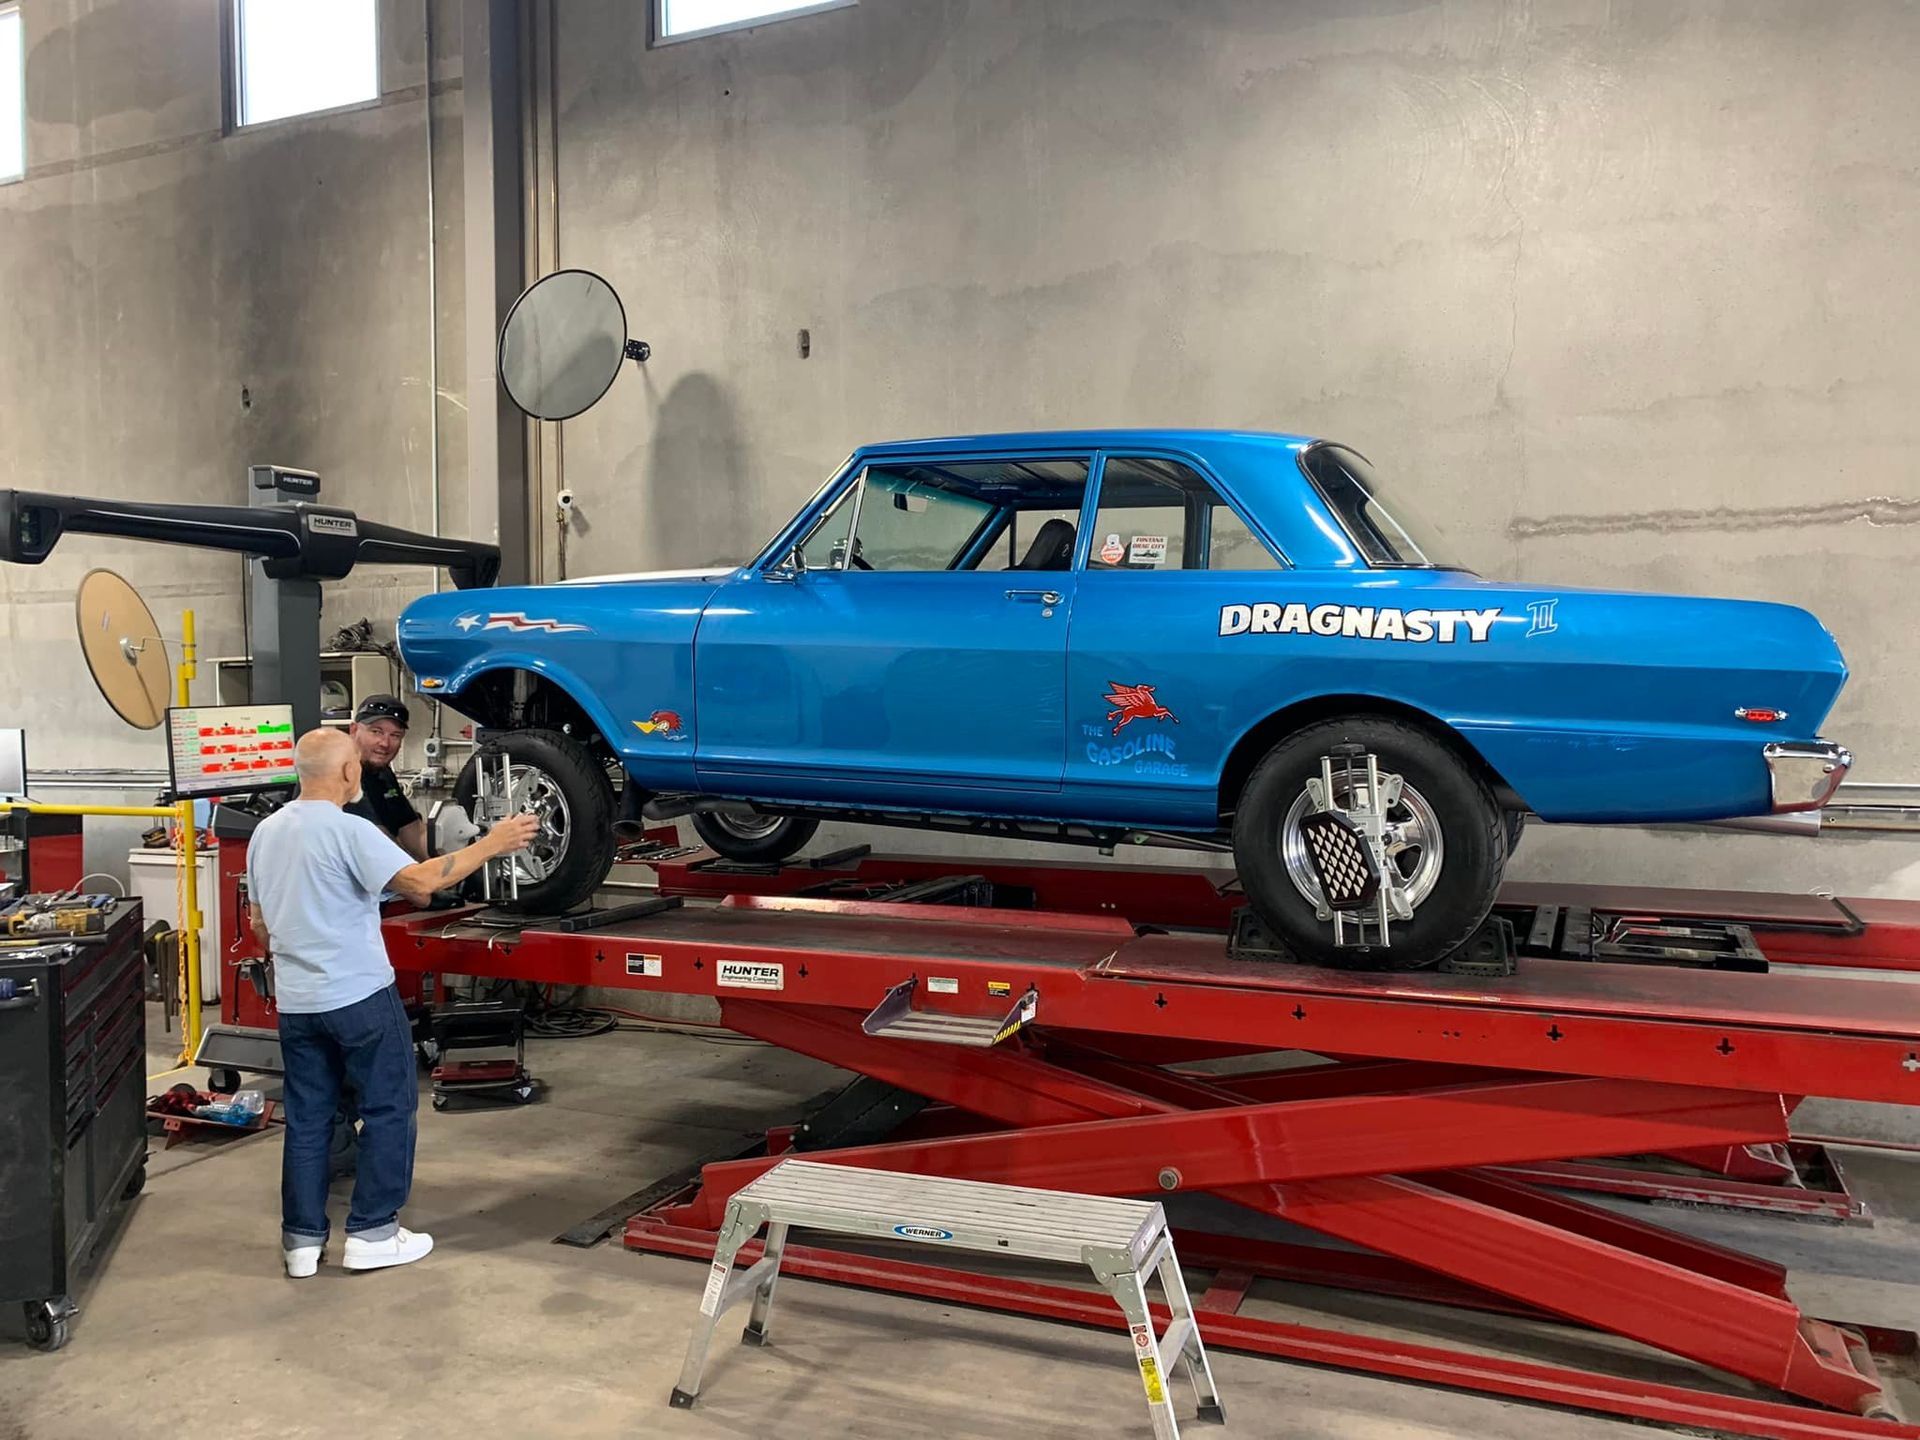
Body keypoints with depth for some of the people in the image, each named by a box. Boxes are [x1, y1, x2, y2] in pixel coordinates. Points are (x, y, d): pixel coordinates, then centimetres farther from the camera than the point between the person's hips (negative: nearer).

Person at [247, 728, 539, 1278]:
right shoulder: (347, 831, -17)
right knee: (389, 1108, 5)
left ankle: (303, 1240, 17)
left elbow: (259, 924, 16)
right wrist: (491, 844, -19)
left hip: (295, 1001, 7)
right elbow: (421, 881, -25)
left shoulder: (266, 832, 8)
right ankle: (372, 1234, 8)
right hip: (359, 996, -7)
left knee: (307, 1118, 13)